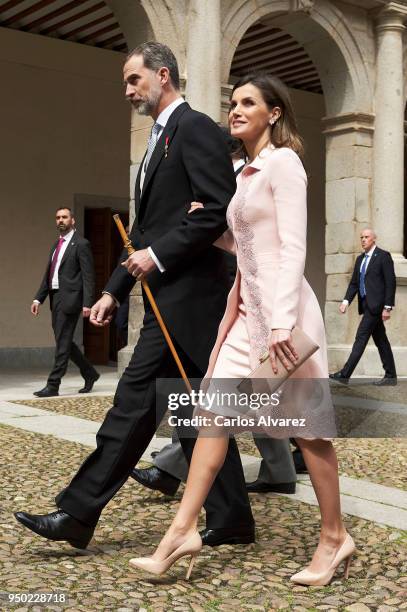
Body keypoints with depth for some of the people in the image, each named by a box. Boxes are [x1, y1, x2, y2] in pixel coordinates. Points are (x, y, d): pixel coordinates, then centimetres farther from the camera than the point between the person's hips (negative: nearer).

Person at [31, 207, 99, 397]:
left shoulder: (81, 244, -5)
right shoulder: (56, 245, 18)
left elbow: (88, 276, -10)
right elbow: (48, 275, 19)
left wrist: (87, 303, -17)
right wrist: (38, 298, 12)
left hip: (69, 298, -8)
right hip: (56, 298, 8)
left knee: (62, 342, -6)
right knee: (63, 341, 13)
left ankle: (53, 385, -1)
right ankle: (89, 373, 27)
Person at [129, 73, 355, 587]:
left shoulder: (283, 162, -7)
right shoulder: (248, 173, 18)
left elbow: (293, 248, -17)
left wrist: (282, 320, -25)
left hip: (280, 304, -9)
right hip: (246, 307, 9)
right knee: (215, 410, 2)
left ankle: (335, 537, 17)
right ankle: (183, 530, 6)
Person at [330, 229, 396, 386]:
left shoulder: (383, 256, -6)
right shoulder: (360, 259, 16)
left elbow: (390, 282, -10)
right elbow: (354, 283, 16)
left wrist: (388, 307, -15)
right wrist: (346, 301, 1)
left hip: (376, 304, -8)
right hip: (366, 305, 8)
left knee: (361, 336, -11)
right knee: (380, 340, 11)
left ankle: (345, 374, -12)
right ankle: (390, 376, 16)